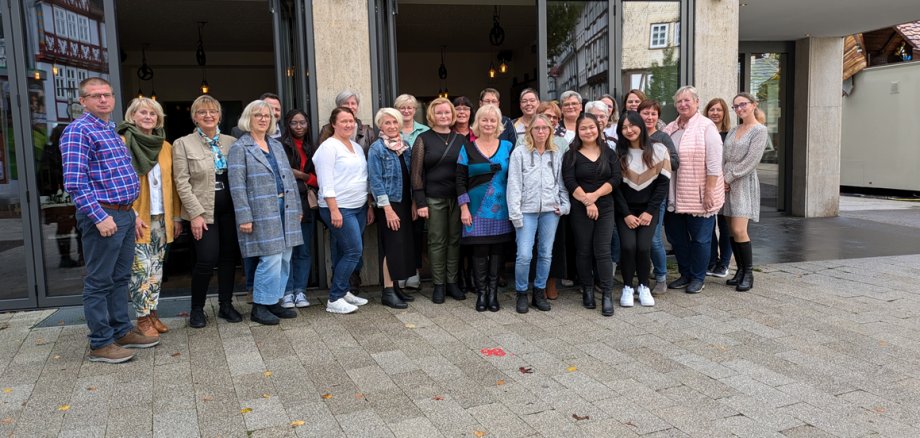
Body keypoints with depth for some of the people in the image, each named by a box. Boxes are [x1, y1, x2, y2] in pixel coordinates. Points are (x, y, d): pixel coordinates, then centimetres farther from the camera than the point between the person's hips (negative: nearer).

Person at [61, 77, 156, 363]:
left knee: (120, 278, 15)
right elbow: (74, 182, -19)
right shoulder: (78, 131, -10)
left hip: (125, 214, 9)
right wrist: (100, 217, -22)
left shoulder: (112, 132, 17)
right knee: (99, 282, 0)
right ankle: (100, 344, 8)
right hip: (102, 216, -9)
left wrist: (131, 212, 18)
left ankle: (122, 332, 26)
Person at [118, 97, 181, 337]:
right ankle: (143, 318, 7)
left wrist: (176, 216, 10)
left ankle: (153, 312, 21)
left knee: (156, 267, 10)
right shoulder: (123, 143, -4)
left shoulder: (165, 147, 11)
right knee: (141, 268, -4)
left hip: (161, 217, 5)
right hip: (137, 218, -5)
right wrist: (132, 215, -15)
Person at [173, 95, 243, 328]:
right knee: (207, 259, -9)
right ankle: (197, 309, 10)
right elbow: (182, 183, -5)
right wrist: (196, 214, -13)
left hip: (229, 208, 4)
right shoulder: (183, 144, -1)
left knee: (229, 256, 7)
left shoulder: (231, 142, 8)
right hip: (203, 210, -4)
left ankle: (226, 305, 21)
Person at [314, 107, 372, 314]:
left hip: (358, 208, 8)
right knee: (354, 251, -11)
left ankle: (342, 291, 20)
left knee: (344, 252, 10)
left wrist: (369, 206, 16)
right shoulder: (329, 147, -8)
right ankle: (334, 300, -4)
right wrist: (334, 210, -20)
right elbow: (326, 182, -15)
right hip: (339, 209, -8)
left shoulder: (357, 147, 16)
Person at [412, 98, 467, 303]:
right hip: (434, 199, -2)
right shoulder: (424, 139, 1)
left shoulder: (461, 139, 9)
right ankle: (438, 284, 11)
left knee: (455, 240, 7)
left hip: (457, 197, 3)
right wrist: (420, 202, -8)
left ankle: (452, 282, 18)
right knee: (437, 241, 2)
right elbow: (416, 172, -2)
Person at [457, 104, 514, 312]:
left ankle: (493, 293, 15)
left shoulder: (507, 146, 6)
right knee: (480, 250, -1)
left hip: (501, 208, 1)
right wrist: (464, 208, -5)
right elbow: (460, 180, 2)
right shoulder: (468, 148, 4)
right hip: (477, 209, -1)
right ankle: (481, 293, 11)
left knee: (497, 250, 4)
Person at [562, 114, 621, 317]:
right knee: (584, 251, 5)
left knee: (603, 251, -5)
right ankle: (587, 291, 17)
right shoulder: (571, 155, 2)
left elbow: (616, 178, -1)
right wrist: (587, 202, -15)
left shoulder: (609, 153, 9)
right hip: (580, 210, -1)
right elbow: (570, 182, -8)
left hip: (605, 208, 1)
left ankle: (607, 295, -2)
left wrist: (595, 195, -12)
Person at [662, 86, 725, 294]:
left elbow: (714, 163, -13)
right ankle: (685, 274, 29)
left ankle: (698, 278, 18)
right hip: (674, 195, 6)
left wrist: (709, 191, -17)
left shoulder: (706, 127, -8)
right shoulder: (670, 129, 11)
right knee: (676, 236, 13)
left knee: (700, 238, 5)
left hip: (699, 195, -6)